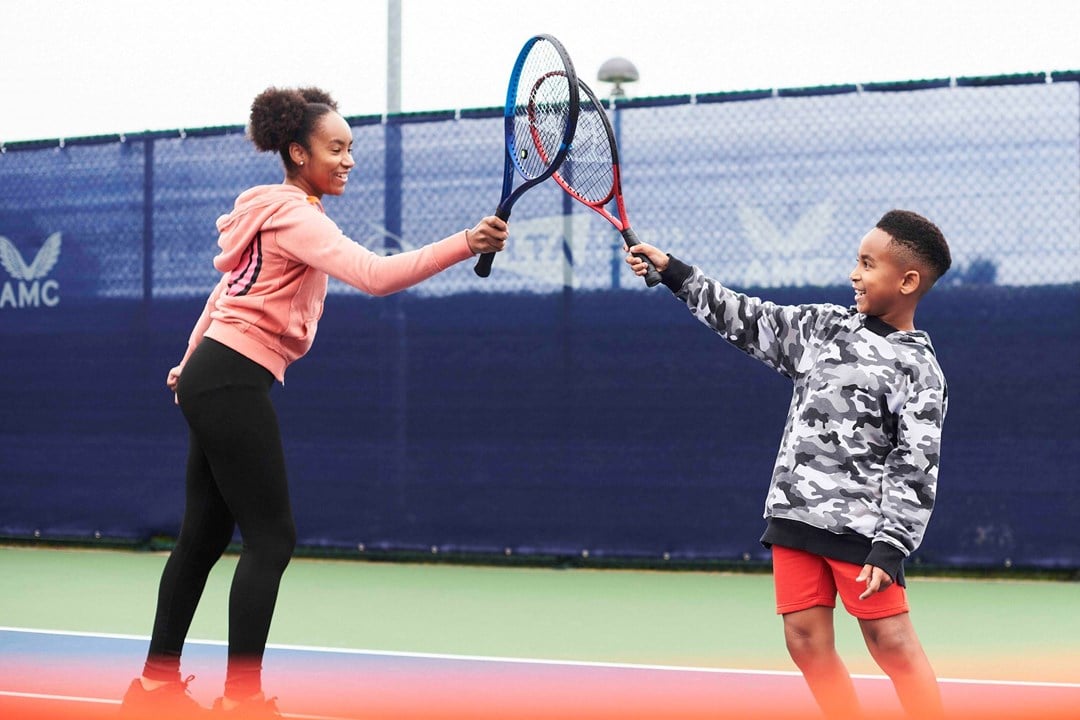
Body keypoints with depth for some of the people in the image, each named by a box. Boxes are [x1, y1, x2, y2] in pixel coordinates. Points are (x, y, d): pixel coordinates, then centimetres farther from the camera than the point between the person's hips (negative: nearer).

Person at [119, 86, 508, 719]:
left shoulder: (278, 210, 16)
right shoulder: (294, 215, -16)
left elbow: (230, 286, 28)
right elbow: (375, 275, -30)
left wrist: (193, 360, 37)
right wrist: (466, 244, -37)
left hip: (212, 380, 10)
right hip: (234, 381, -10)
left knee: (204, 536, 13)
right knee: (271, 538, -9)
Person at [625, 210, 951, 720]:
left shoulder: (918, 370, -6)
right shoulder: (825, 326, 12)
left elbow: (914, 469, -10)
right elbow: (750, 320, 19)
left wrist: (889, 547, -17)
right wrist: (673, 272, 16)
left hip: (858, 524, -6)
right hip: (794, 515, 6)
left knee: (891, 642, -8)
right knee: (806, 640, 4)